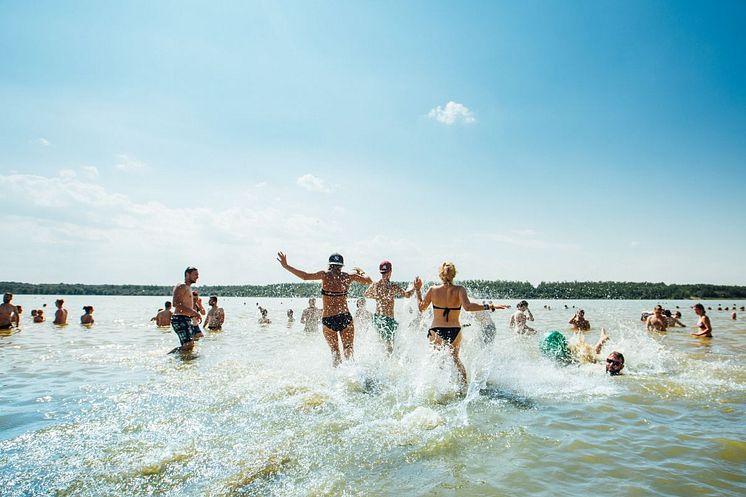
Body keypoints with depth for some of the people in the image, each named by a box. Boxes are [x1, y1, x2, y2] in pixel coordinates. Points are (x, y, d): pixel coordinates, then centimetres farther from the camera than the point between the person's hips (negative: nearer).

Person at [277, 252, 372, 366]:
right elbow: (369, 281, 15)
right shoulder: (349, 276, 4)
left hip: (328, 320, -1)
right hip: (345, 317, 1)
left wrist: (286, 266, -11)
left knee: (335, 351, 16)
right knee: (348, 351, 11)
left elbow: (305, 276, -16)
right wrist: (361, 272, 35)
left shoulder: (325, 275, -3)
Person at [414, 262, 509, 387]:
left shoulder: (433, 290, -4)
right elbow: (467, 307, -25)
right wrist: (490, 306, -24)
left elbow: (421, 307, 9)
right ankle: (464, 385, 25)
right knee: (455, 358, 28)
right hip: (454, 332, 0)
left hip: (436, 332, 0)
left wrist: (418, 290, 21)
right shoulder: (459, 290, -9)